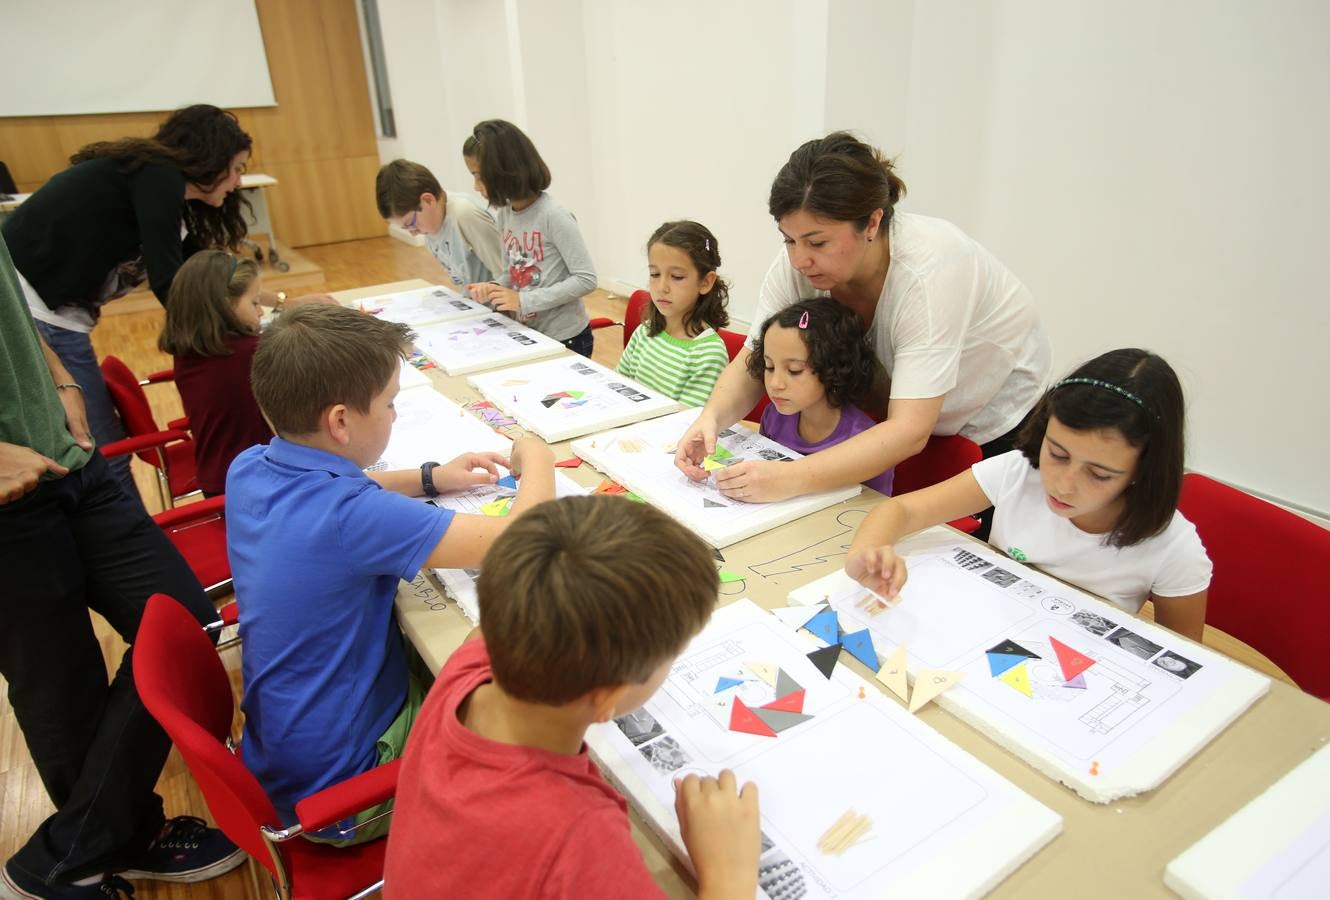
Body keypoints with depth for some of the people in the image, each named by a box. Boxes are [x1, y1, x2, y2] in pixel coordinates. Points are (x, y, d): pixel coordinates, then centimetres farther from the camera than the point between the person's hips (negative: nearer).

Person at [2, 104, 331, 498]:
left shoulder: (162, 189, 15)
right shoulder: (157, 176, -11)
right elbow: (169, 285, -16)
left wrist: (286, 303, 24)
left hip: (54, 318, 9)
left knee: (97, 454, 15)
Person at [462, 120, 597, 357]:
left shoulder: (553, 216, -20)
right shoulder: (503, 215, 2)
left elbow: (586, 280, -21)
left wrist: (523, 300, -24)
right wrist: (494, 288, -10)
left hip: (565, 339, -7)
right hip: (527, 335, 7)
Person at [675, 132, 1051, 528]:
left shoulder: (928, 272, -36)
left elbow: (909, 432, -41)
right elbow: (751, 365, -16)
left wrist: (790, 478, -52)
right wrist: (712, 417, -37)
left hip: (996, 426, -3)